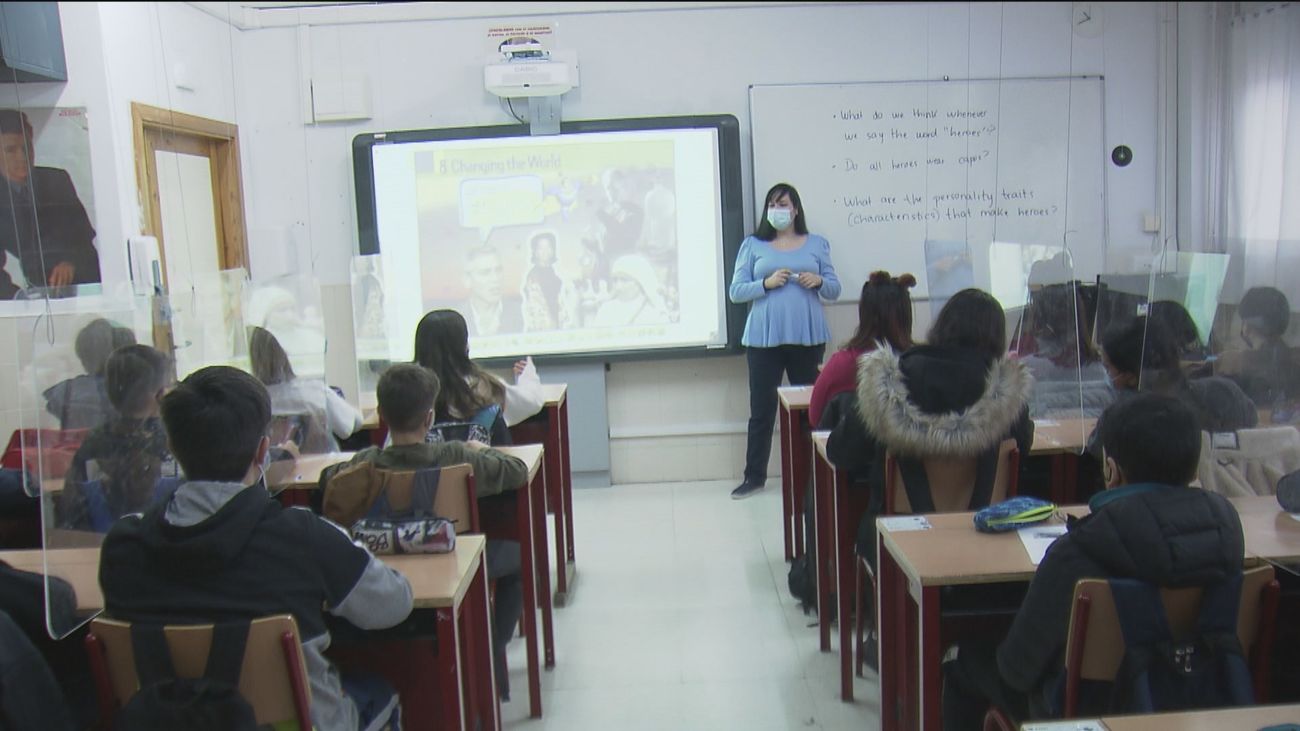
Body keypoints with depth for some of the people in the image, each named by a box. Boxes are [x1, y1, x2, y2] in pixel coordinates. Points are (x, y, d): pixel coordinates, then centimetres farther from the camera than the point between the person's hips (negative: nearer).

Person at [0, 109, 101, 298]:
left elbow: (84, 232, 1)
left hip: (86, 281, 1)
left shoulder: (57, 180, 6)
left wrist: (71, 262, -20)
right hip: (39, 290, -1)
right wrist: (18, 295, -20)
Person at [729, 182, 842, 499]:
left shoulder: (816, 244, 12)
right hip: (764, 338, -1)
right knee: (761, 408, 1)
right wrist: (766, 284, -13)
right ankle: (754, 476, 9)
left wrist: (819, 282, -9)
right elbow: (736, 291, 2)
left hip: (808, 338, 1)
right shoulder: (753, 245, 8)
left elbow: (835, 289, 12)